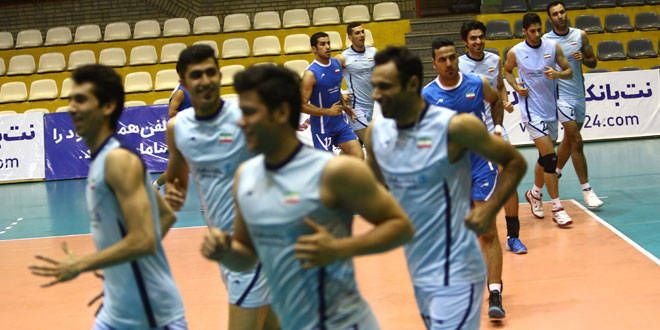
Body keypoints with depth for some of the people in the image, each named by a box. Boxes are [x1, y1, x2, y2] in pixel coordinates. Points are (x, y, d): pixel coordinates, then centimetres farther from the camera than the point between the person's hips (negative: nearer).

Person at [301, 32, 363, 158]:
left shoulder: (336, 63, 2)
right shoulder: (311, 73, -19)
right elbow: (303, 105, -21)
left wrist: (344, 106, 9)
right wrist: (328, 111, -22)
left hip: (340, 122, 6)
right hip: (322, 127, -6)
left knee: (359, 158, 1)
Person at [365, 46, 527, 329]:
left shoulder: (454, 126, -18)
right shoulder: (375, 133, 0)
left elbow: (515, 163, -9)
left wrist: (489, 209, -22)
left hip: (455, 272, -7)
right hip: (418, 271, 7)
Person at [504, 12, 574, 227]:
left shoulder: (553, 47, -1)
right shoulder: (515, 52, -6)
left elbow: (569, 71, 3)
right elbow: (507, 71, 12)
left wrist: (557, 74, -18)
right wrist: (516, 86, -6)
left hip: (551, 109, 4)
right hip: (531, 110, -4)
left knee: (545, 157, 16)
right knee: (549, 156, -13)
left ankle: (535, 193, 40)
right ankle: (557, 208, -7)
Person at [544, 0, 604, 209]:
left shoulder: (580, 35, 3)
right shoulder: (545, 41, -7)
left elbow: (593, 62, 9)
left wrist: (583, 58, -12)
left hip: (579, 94, 5)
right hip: (560, 95, -5)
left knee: (569, 139, 16)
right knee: (576, 141, -11)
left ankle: (555, 173, 37)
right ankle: (586, 190, -6)